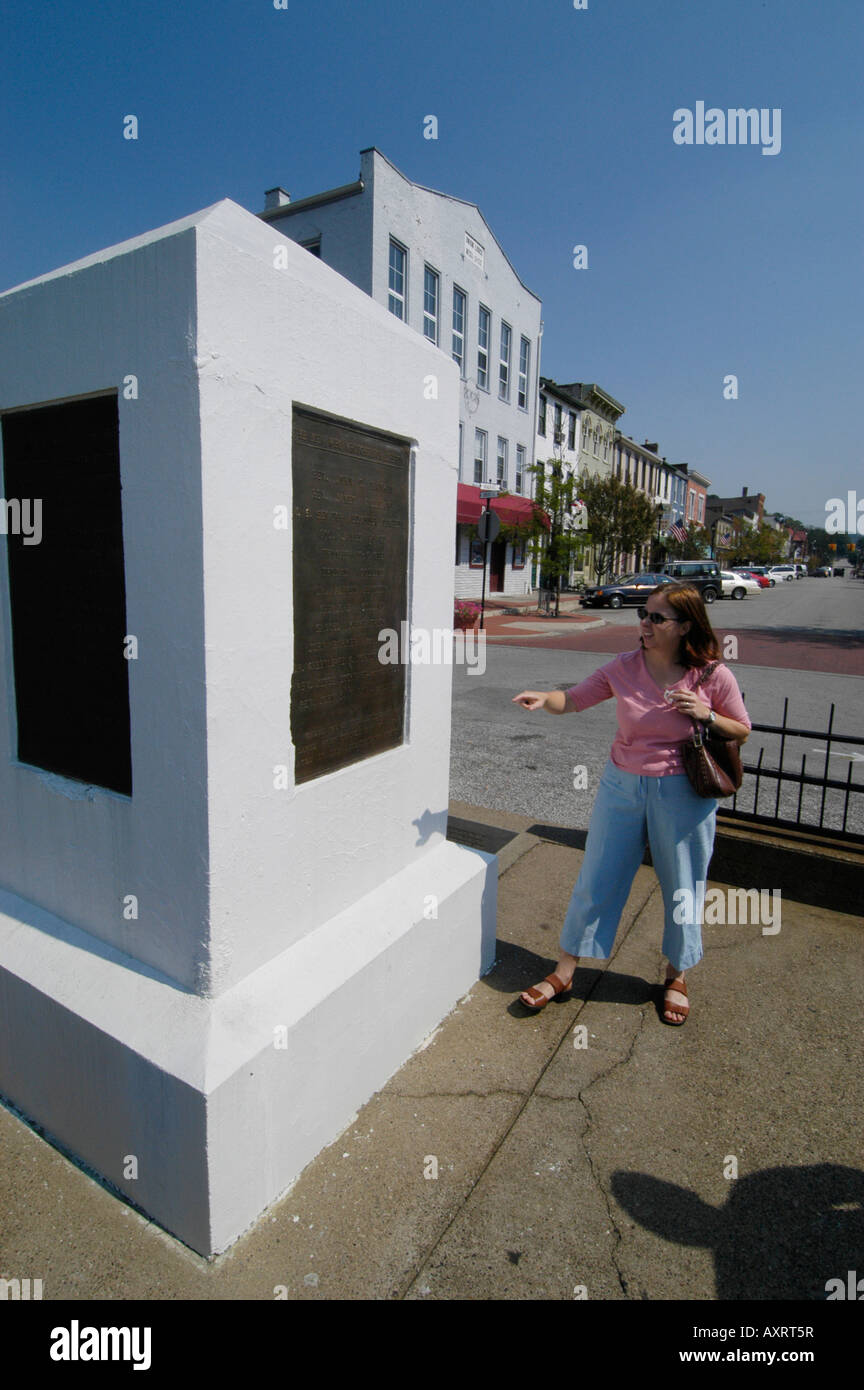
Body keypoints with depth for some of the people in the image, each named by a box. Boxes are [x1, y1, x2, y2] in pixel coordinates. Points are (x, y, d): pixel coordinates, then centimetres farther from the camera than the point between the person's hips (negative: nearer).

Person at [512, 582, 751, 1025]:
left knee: (682, 888, 13)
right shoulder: (624, 668, -6)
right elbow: (574, 698, 0)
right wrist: (544, 697, -21)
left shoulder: (712, 675, -9)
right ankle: (564, 972, 24)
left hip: (682, 792, -1)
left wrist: (705, 714, -17)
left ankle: (676, 975, 39)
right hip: (622, 785, 1)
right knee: (596, 880, 8)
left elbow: (742, 731, 3)